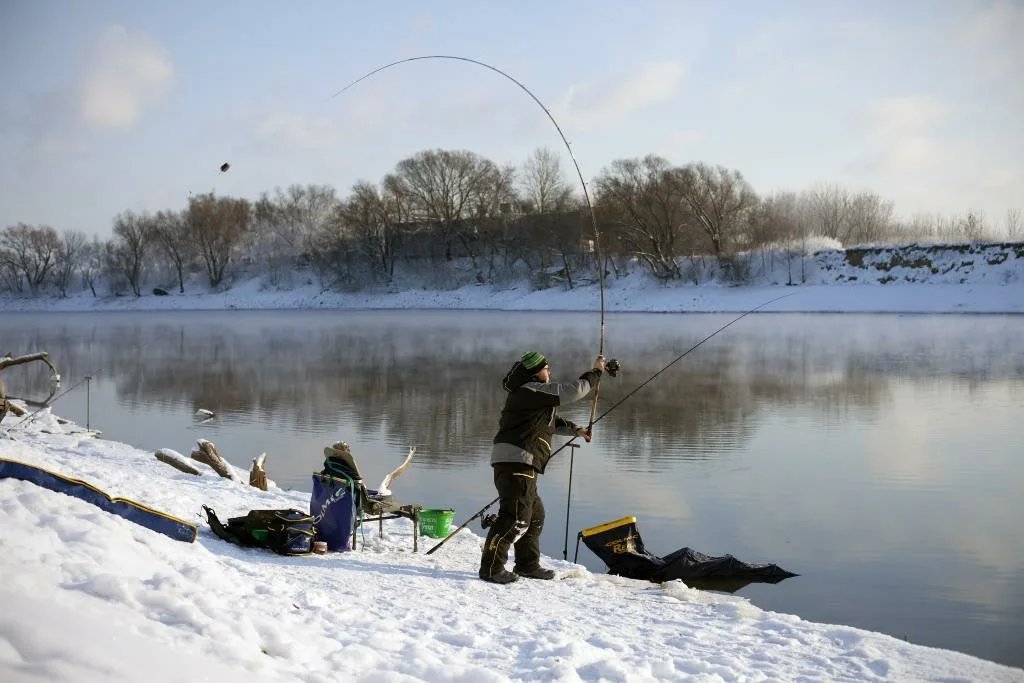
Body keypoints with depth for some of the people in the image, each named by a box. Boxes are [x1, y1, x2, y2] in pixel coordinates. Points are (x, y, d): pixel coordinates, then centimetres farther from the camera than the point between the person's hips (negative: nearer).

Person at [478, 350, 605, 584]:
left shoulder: (532, 394, 23)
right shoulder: (533, 390, -9)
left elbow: (550, 421, 36)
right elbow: (574, 390, -10)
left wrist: (576, 430, 28)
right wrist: (595, 371, 3)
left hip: (522, 464, 11)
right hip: (516, 460, -11)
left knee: (535, 514, 19)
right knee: (516, 516, -14)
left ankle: (527, 565, 26)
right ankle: (491, 567, -14)